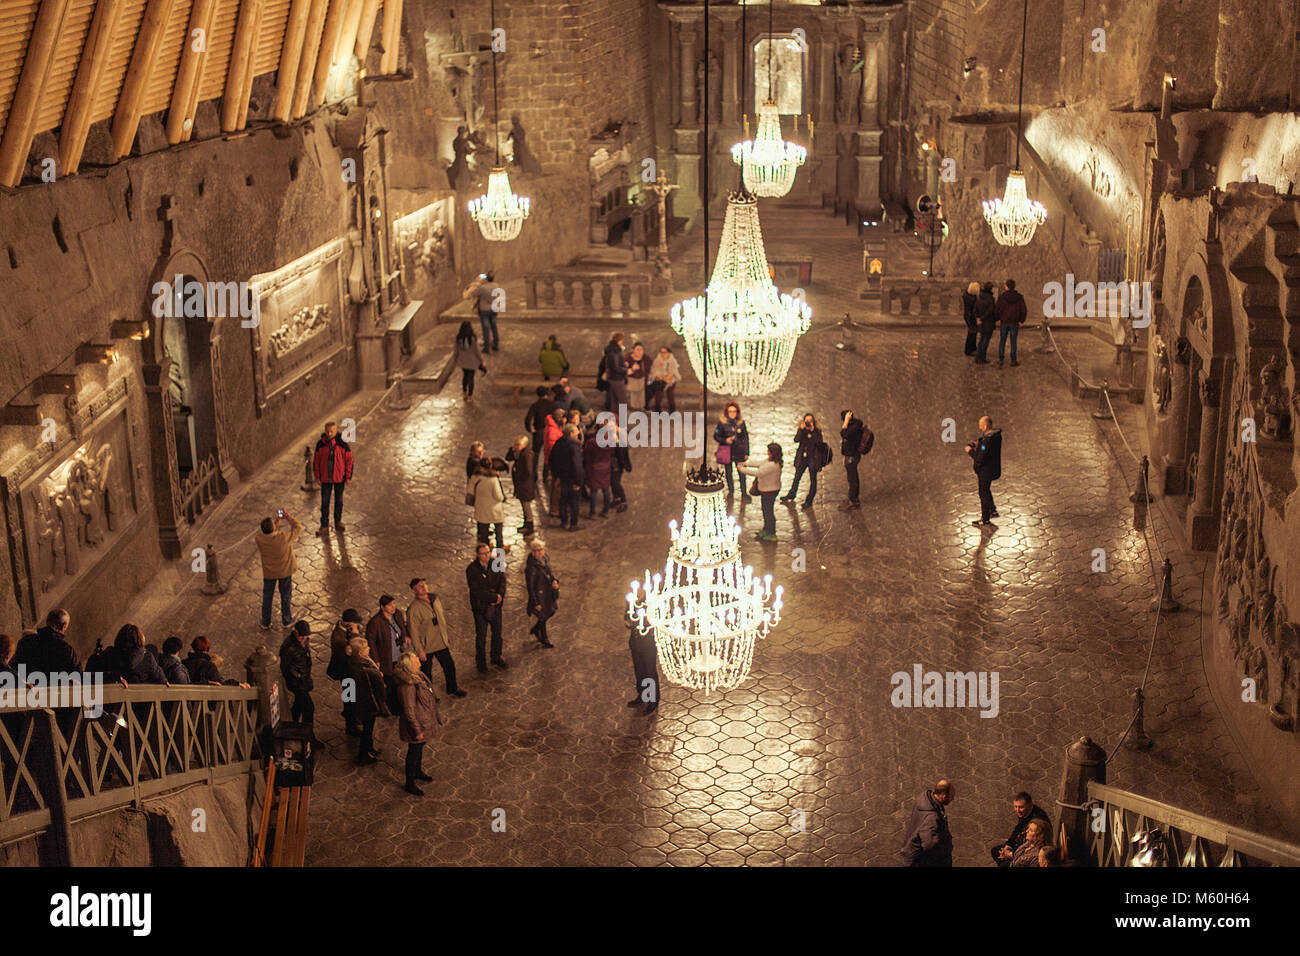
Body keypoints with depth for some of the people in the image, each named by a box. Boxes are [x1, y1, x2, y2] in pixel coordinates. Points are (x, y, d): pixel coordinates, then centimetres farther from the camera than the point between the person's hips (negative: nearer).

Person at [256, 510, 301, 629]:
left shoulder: (259, 538, -25)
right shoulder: (284, 537, -33)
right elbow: (298, 527, -16)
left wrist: (277, 521, -2)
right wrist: (287, 516, -10)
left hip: (268, 573, 1)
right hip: (285, 571, -1)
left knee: (267, 597, 21)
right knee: (286, 596, 21)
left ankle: (265, 623, 35)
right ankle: (286, 620, 38)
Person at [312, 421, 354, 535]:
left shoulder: (342, 443, -9)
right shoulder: (320, 444, -5)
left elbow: (349, 460, -4)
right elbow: (316, 460, 3)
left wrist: (348, 476, -4)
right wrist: (317, 476, 2)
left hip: (339, 477, 0)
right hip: (325, 478, 1)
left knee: (339, 500, 14)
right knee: (324, 502, 0)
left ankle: (338, 522, 30)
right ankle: (324, 527, 5)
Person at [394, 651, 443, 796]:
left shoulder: (417, 675, -2)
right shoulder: (407, 685, -32)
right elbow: (409, 711, -27)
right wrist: (417, 730, -21)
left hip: (425, 720, 9)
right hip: (417, 723, -9)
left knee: (420, 747, 27)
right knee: (414, 751, 7)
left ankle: (418, 772, 49)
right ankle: (409, 784, 23)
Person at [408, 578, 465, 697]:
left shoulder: (435, 598, 0)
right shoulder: (414, 608, -22)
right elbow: (413, 631, -19)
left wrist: (446, 637, 18)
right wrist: (419, 650, -18)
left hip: (441, 643, 6)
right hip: (426, 647, -6)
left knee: (450, 666, 18)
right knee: (427, 673, 10)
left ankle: (452, 689, 39)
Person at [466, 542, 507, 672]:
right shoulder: (471, 569, -18)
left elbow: (502, 581, -2)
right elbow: (476, 591, -22)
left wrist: (499, 596, -19)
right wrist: (494, 597, -22)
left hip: (495, 605, 4)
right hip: (480, 607, -4)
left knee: (497, 633, 17)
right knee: (481, 636, 8)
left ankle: (496, 657, 37)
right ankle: (481, 661, 28)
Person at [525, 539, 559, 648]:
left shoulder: (545, 559, -6)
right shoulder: (531, 567, -28)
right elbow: (530, 586, -21)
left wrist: (555, 580, -9)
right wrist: (535, 603, -18)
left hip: (548, 593, 8)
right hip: (539, 595, -7)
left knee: (551, 613, 22)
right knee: (542, 616, 10)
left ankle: (535, 629, 47)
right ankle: (544, 640, 35)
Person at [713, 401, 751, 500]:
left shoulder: (741, 422, 1)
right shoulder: (722, 422, -4)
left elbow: (746, 438, 6)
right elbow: (716, 436, 1)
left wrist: (746, 452, 4)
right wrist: (725, 440, -17)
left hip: (739, 452, 0)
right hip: (727, 451, 0)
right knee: (728, 472, 10)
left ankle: (744, 493, 7)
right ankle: (730, 490, 29)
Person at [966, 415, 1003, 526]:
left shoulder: (987, 440, -31)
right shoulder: (997, 434, -2)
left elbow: (980, 459, -29)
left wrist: (970, 451, -14)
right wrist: (978, 445, 3)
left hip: (986, 471, -9)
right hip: (994, 467, 9)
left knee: (984, 494, 7)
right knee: (986, 490, 29)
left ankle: (985, 520, 19)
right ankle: (993, 511, 42)